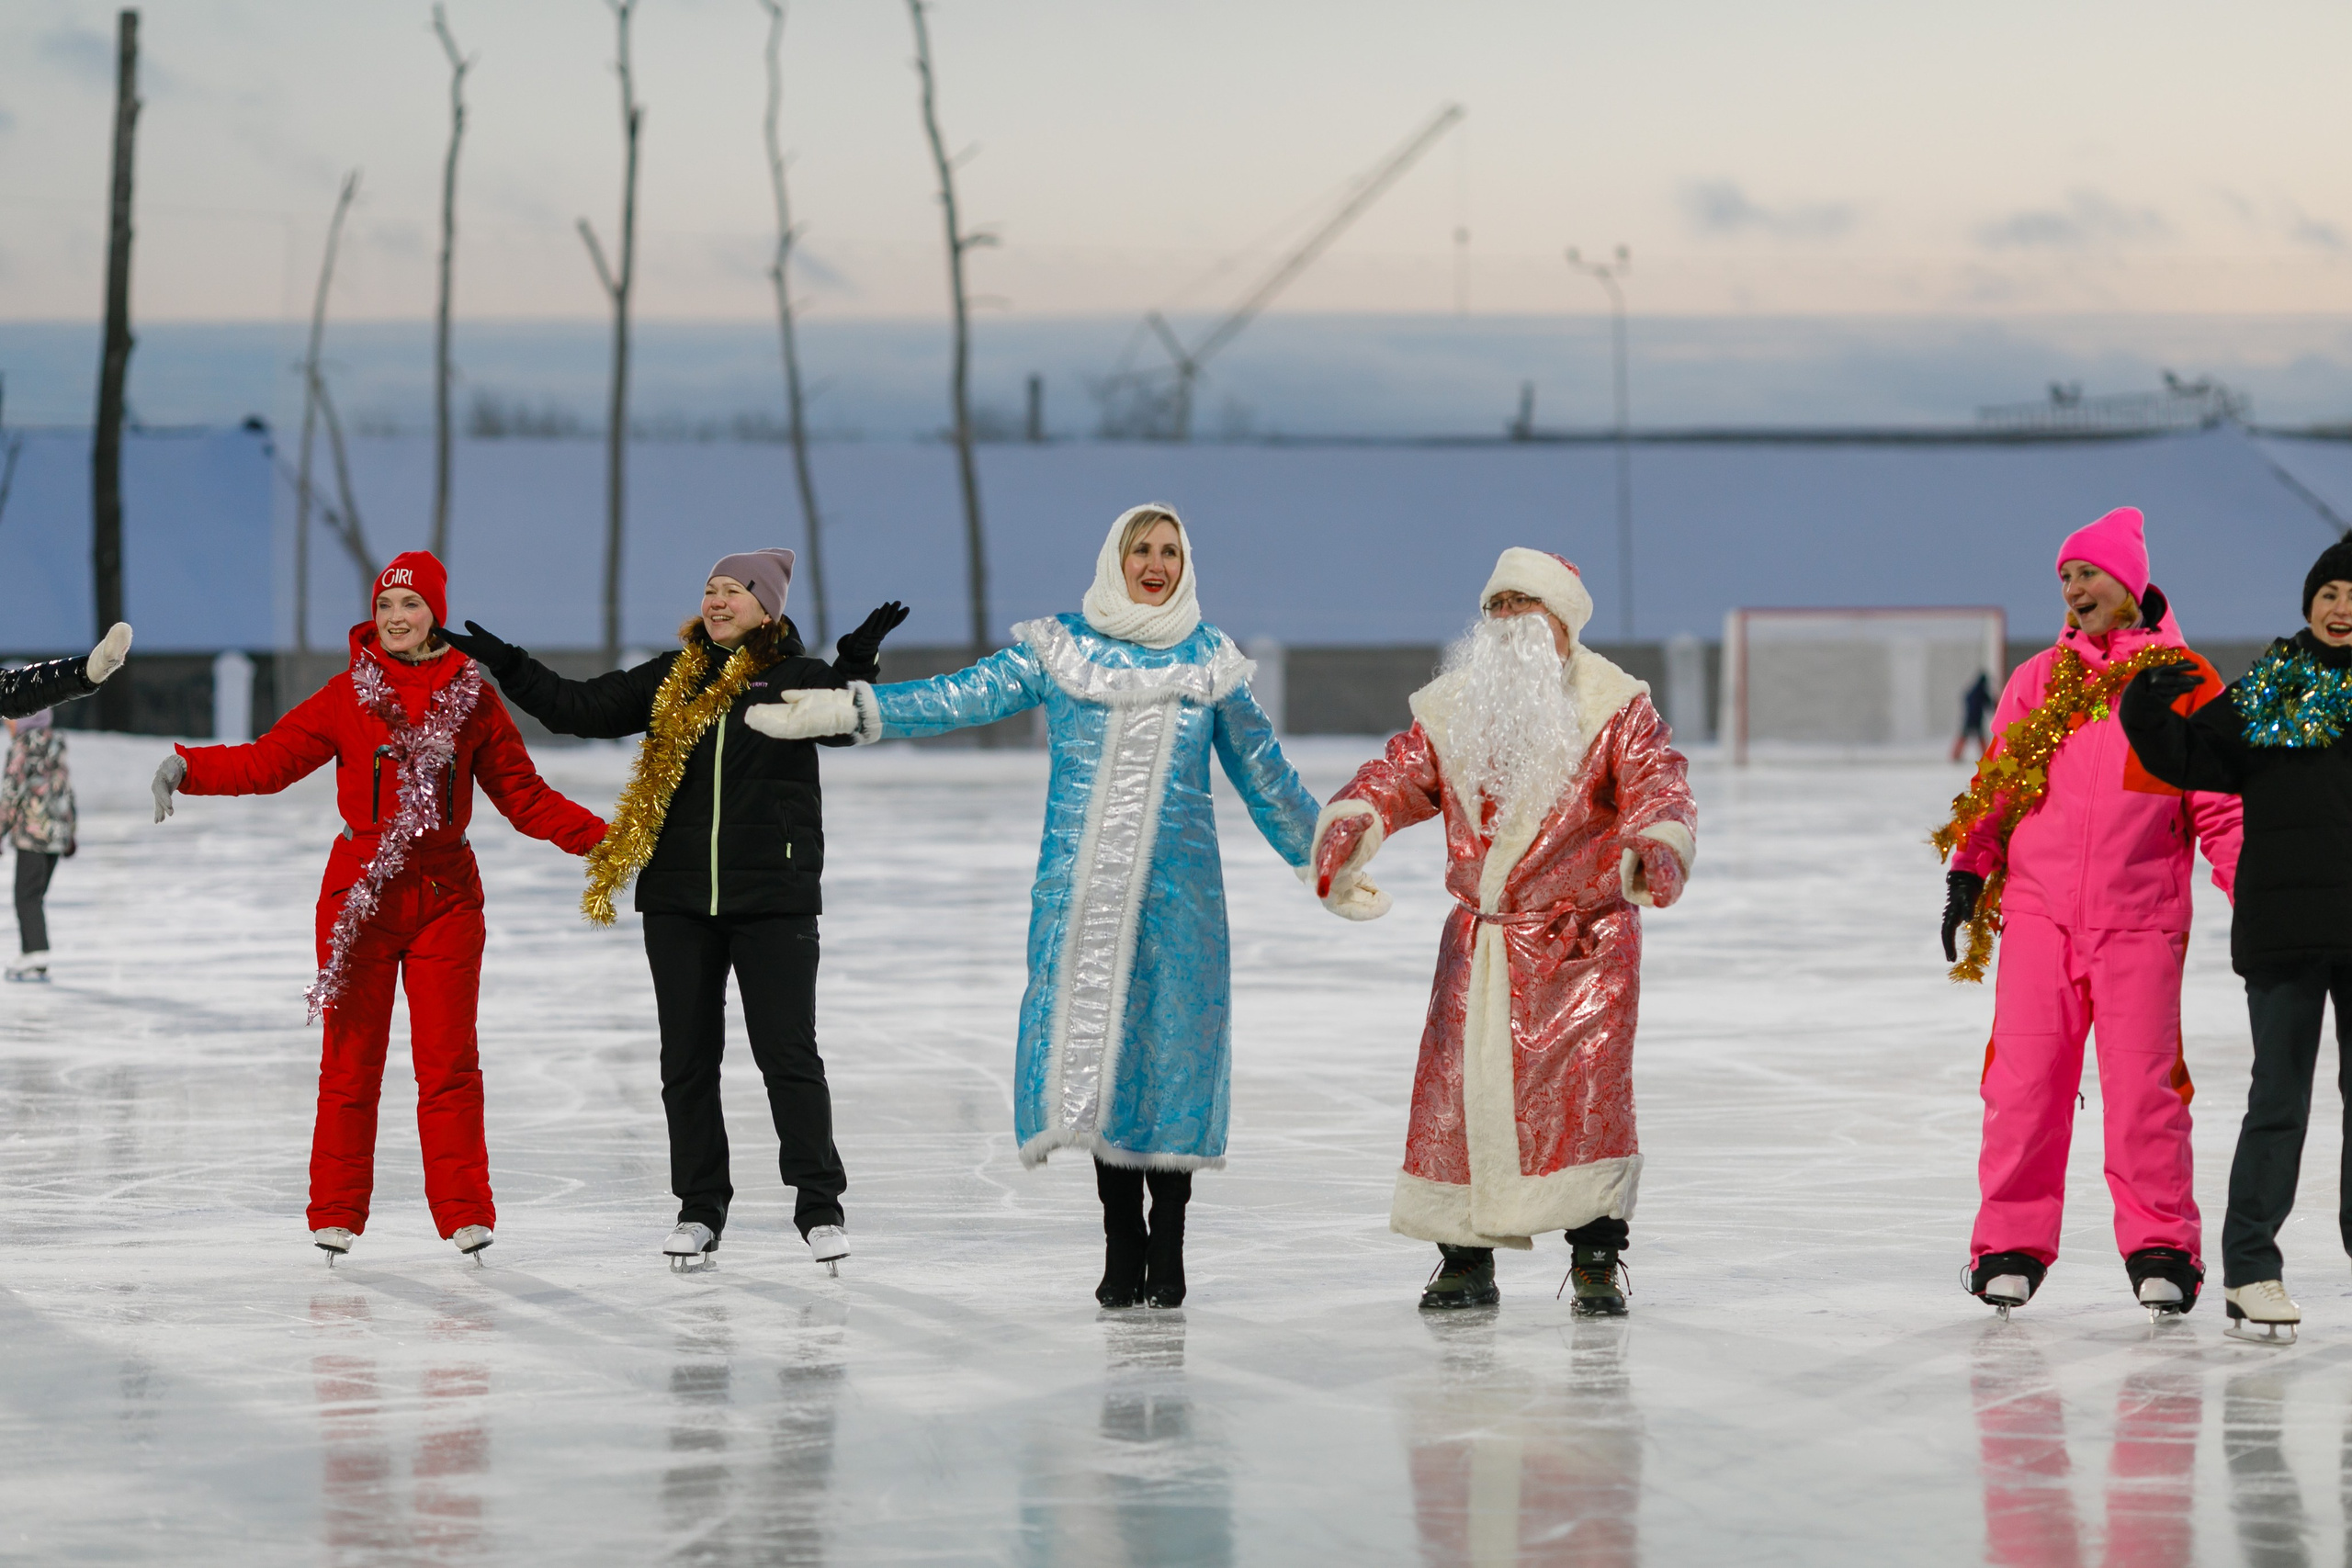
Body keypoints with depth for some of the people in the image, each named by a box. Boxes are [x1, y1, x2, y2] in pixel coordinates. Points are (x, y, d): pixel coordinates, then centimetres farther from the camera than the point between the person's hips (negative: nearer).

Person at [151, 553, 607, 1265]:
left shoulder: (472, 699, 5)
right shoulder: (348, 696, 2)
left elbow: (524, 797, 9)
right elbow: (268, 760, -1)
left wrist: (603, 837, 0)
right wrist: (188, 768, -15)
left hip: (445, 897, 1)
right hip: (360, 888, -1)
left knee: (449, 1060, 0)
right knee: (350, 1058, 2)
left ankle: (465, 1213, 5)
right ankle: (336, 1215, 9)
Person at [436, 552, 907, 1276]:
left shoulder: (795, 678, -2)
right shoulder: (670, 680, 10)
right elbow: (580, 708, 10)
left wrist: (858, 661, -38)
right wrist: (505, 664, 2)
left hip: (772, 897, -4)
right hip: (678, 897, 4)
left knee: (789, 1054, -4)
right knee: (687, 1059, 7)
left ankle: (820, 1206, 4)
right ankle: (700, 1208, 17)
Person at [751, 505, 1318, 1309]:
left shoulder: (1209, 661, 9)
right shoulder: (1060, 649, 6)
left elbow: (1264, 772, 18)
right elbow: (963, 696, 0)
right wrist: (850, 709, -9)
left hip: (1179, 886, 0)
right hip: (1082, 889, 0)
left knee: (1173, 1041, -3)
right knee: (1091, 1040, -2)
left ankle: (1167, 1251, 6)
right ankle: (1121, 1250, 7)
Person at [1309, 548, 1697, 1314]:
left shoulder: (1615, 709, -8)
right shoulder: (1452, 707, 5)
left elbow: (1656, 784, -20)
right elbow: (1398, 775, -1)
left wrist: (1658, 848, -41)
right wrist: (1349, 827, -22)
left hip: (1585, 937, -4)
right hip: (1480, 940, 4)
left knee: (1586, 1091, -11)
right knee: (1456, 1087, 2)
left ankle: (1596, 1262, 1)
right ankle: (1465, 1259, 16)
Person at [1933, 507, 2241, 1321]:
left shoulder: (2183, 681, 5)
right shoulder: (2038, 680, 14)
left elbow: (2220, 801, 6)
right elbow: (1994, 785, 16)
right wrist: (1967, 871, 7)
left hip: (2139, 918, -2)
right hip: (2038, 909, 2)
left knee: (2144, 1084, -4)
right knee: (2024, 1079, -1)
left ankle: (2160, 1246, 7)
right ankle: (2012, 1245, 7)